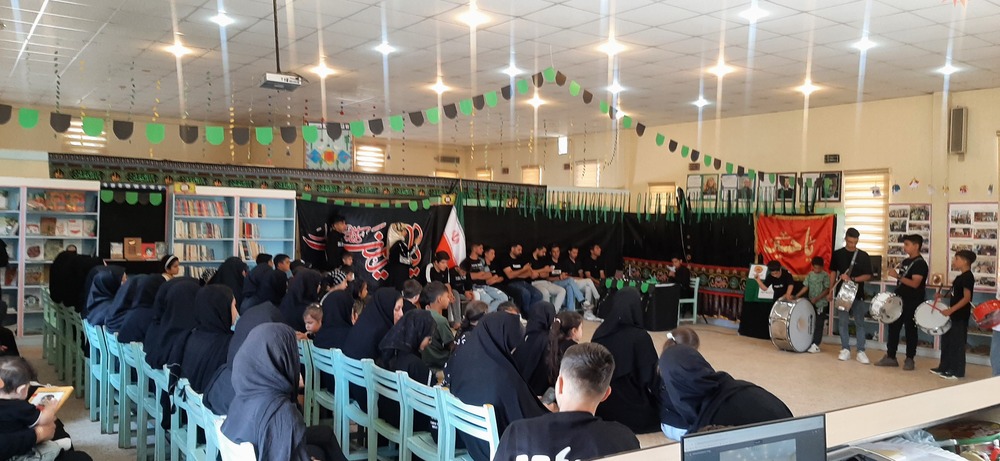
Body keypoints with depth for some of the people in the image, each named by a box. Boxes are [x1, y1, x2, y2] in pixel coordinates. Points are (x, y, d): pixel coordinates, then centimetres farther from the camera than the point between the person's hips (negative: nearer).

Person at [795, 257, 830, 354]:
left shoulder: (825, 275, -8)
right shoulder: (810, 275, 6)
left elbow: (827, 290, -11)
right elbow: (806, 287, 5)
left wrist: (817, 298, -19)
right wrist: (797, 296, -7)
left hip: (821, 304, -5)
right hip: (810, 303, 5)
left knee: (818, 324, -1)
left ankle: (816, 345, 1)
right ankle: (810, 343, 19)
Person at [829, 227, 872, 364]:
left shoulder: (863, 256, -2)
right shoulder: (837, 254, 3)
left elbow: (868, 276, -3)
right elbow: (833, 272, 9)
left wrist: (852, 279, -17)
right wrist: (831, 291, 6)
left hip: (858, 294, -1)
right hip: (841, 293, 1)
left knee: (859, 323, 1)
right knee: (843, 322, 4)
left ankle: (861, 351, 5)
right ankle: (845, 349, 13)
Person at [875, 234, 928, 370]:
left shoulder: (920, 263, -13)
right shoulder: (905, 261, 13)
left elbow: (915, 283, -24)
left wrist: (897, 276, -29)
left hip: (912, 303, -8)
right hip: (900, 300, 8)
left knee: (910, 330, 0)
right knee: (893, 327, 8)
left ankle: (909, 359, 9)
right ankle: (890, 357, 15)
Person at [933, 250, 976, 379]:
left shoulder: (967, 277, -16)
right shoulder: (960, 277, 13)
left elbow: (967, 298, -22)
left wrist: (951, 310, -26)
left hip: (960, 316, -10)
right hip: (954, 315, 10)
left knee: (957, 343, -3)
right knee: (947, 341, 14)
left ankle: (957, 372, 5)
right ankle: (944, 368, 23)